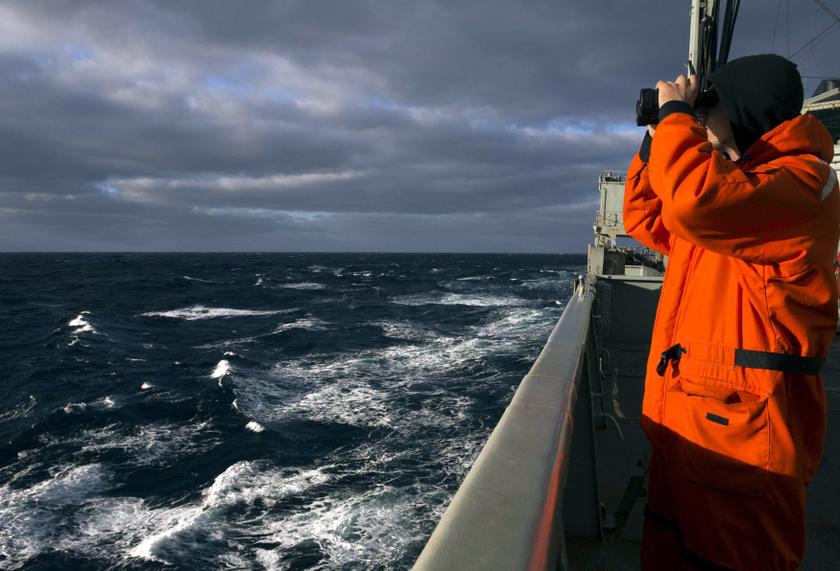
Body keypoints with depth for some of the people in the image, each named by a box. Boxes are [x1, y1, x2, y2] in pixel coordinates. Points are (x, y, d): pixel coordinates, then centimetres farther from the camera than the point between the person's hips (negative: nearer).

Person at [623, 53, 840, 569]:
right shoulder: (740, 179, 19)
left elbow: (695, 200, -32)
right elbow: (650, 223, 23)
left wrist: (675, 114, -15)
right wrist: (657, 141, 14)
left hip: (741, 421, -9)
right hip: (685, 419, 9)